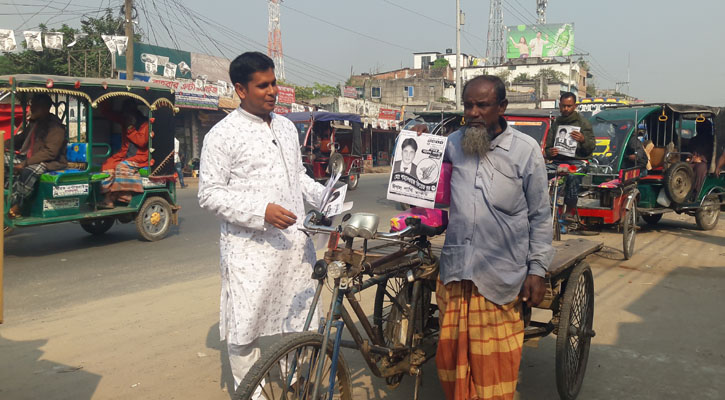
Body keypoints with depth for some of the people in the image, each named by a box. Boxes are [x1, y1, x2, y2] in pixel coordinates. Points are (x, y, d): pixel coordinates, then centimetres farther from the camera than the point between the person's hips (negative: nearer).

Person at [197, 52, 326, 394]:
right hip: (250, 247, -6)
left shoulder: (287, 127, 13)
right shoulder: (222, 135, -7)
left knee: (301, 319, 13)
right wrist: (261, 211, -20)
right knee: (245, 330, 3)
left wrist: (325, 196, 3)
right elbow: (210, 194, -10)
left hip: (294, 242, 6)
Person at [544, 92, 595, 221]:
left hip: (576, 161, -4)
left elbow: (591, 147, 5)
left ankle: (570, 211, -30)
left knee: (572, 176, -39)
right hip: (558, 160, 4)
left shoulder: (583, 122, 10)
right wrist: (549, 152, -5)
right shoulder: (556, 123, 21)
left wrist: (583, 140, -18)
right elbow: (548, 146, 21)